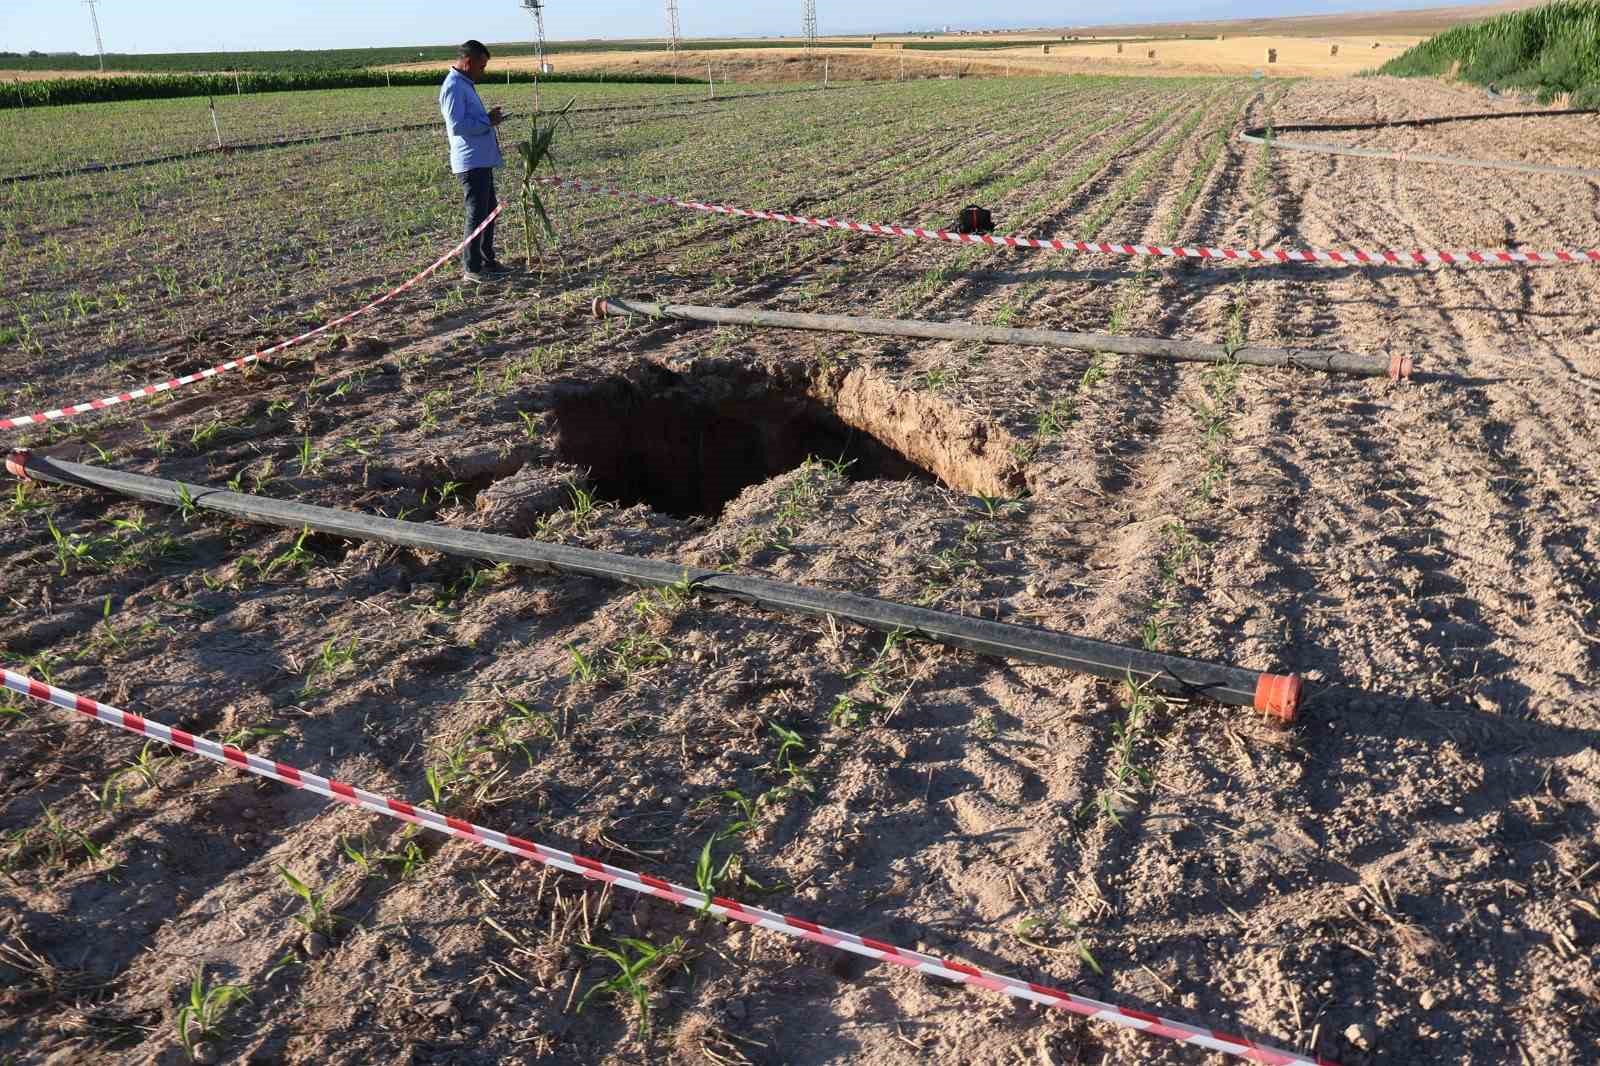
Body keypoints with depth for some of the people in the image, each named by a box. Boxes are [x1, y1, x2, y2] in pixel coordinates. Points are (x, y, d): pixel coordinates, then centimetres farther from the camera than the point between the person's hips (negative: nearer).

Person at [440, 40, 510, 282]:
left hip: (482, 160, 10)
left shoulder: (466, 84, 17)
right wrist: (487, 121, -15)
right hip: (471, 161, -10)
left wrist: (489, 118, 11)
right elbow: (457, 126, -22)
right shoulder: (453, 87, -15)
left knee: (488, 209, 16)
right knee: (477, 213, -6)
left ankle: (487, 260, 26)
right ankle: (472, 267, 0)